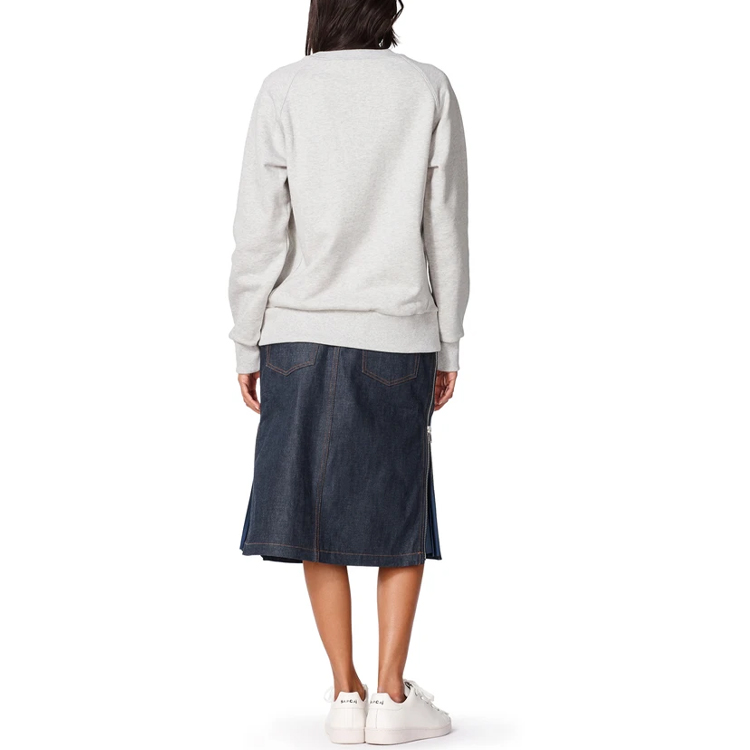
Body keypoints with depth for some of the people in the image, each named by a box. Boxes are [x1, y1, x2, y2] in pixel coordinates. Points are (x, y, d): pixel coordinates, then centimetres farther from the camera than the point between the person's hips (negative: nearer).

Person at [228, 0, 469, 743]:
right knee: (402, 517, 11)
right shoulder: (429, 89, -1)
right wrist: (447, 345, 8)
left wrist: (246, 347, 4)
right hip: (396, 338, 0)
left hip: (302, 334, 0)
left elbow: (259, 233, -5)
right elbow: (446, 230, 0)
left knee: (317, 516, 10)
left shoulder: (284, 92, -3)